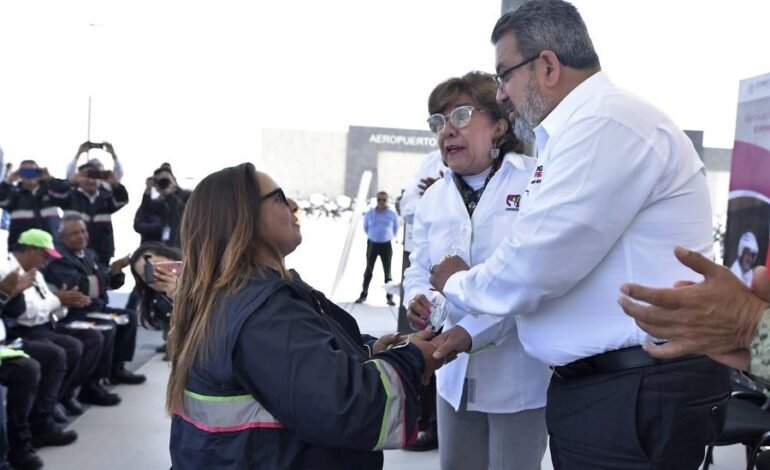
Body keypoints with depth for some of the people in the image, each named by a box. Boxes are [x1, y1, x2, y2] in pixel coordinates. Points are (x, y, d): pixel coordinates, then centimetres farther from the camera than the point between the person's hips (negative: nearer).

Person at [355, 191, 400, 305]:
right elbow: (365, 227, 16)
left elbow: (396, 228, 11)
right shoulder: (370, 213, -2)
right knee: (369, 270, 5)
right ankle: (363, 295, 11)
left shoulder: (392, 214, -4)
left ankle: (389, 297, 5)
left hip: (386, 245, -1)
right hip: (372, 244, 1)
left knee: (387, 271, 2)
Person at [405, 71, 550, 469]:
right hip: (457, 371, 6)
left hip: (519, 371, -5)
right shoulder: (433, 199, 8)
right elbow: (418, 269, 12)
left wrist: (467, 333, -29)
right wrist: (420, 300, -13)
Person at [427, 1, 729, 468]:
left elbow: (532, 270, -22)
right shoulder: (584, 128, 17)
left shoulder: (604, 122, -18)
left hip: (639, 394, -10)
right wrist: (475, 333, 14)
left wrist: (457, 284, -2)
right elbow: (552, 271, 20)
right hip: (598, 383, 10)